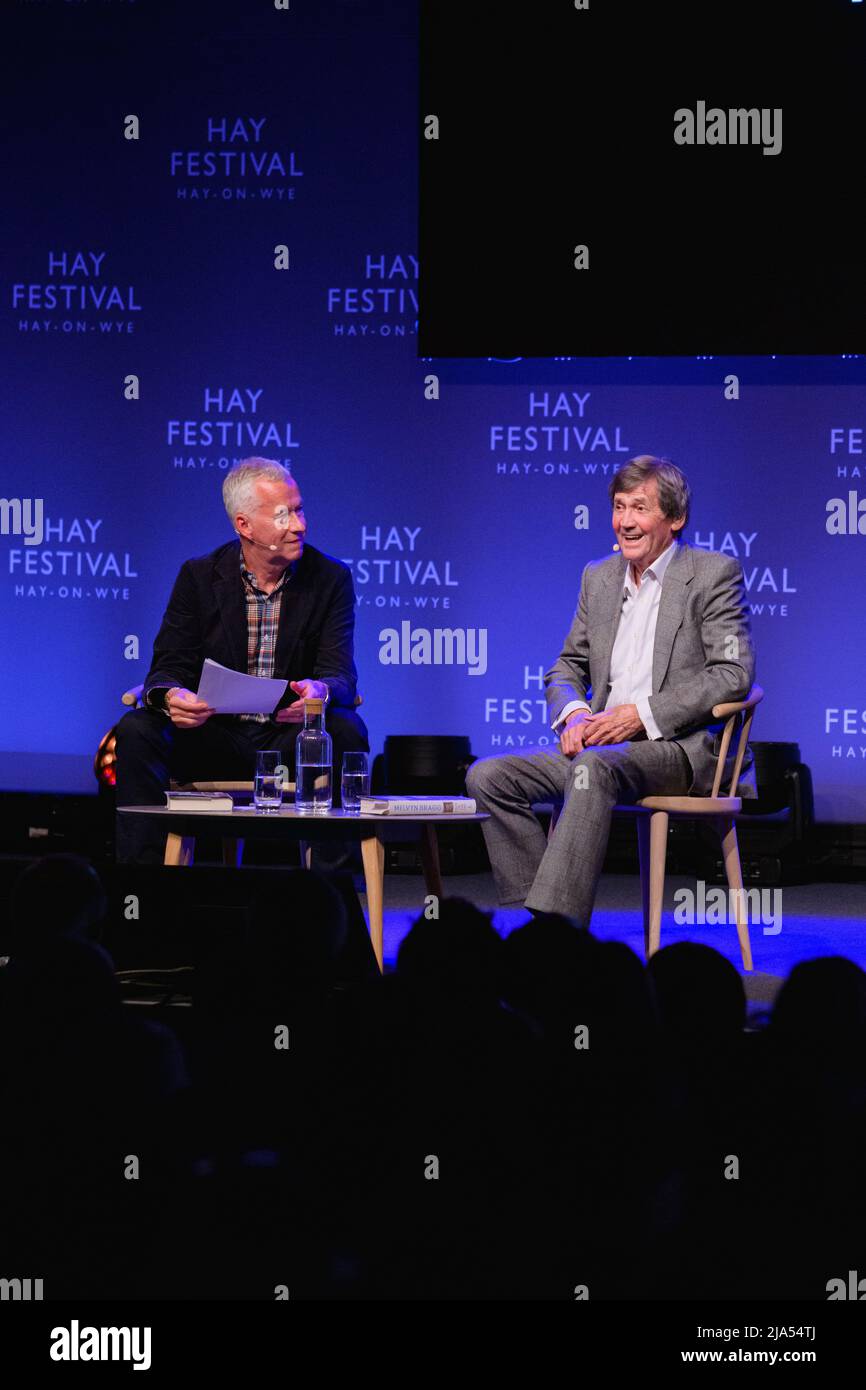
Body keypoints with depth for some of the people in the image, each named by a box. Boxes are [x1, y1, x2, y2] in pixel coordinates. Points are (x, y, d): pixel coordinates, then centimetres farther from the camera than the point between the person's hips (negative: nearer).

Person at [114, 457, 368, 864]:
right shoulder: (199, 576, 1)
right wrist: (170, 696, -30)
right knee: (137, 730, -26)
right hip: (213, 736, 0)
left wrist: (321, 690, -37)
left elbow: (341, 673, -10)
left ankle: (331, 869, -22)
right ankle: (142, 862, -22)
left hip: (290, 739, 0)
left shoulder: (331, 579, 0)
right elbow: (168, 666, -3)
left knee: (345, 729, -31)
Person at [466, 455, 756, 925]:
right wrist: (573, 712, -3)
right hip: (602, 744, 7)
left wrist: (643, 714, -17)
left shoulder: (714, 574, -1)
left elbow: (733, 674, -11)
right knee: (488, 777, -13)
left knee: (594, 767, -37)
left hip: (680, 746, -7)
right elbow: (567, 668, 21)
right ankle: (544, 914, -19)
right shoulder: (599, 577, 18)